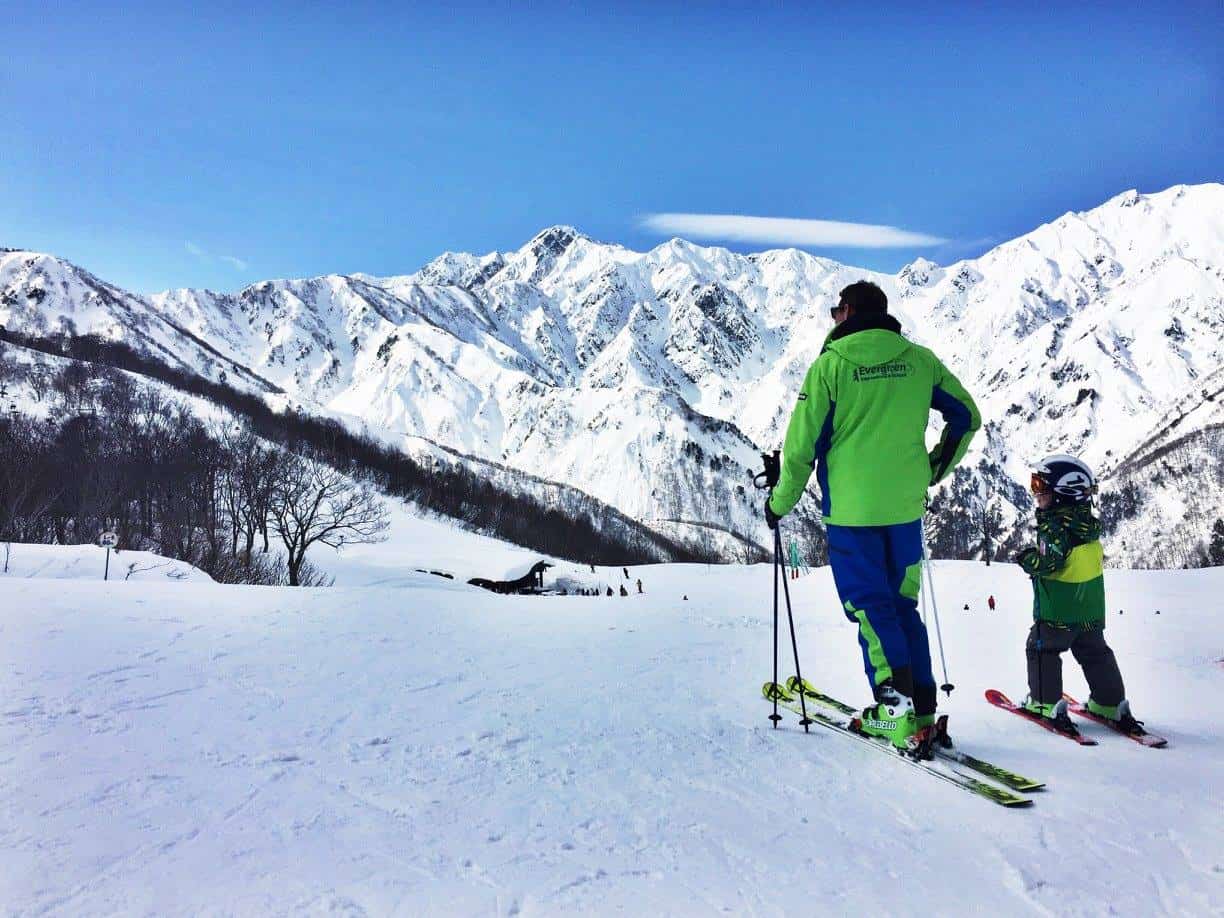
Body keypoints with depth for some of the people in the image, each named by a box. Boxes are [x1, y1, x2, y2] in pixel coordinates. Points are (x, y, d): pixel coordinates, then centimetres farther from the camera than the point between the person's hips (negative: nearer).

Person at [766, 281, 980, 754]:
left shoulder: (831, 364, -7)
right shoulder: (919, 359, 6)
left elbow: (803, 441, -7)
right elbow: (966, 416, 12)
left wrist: (780, 501, 6)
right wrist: (933, 470, 26)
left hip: (851, 508, -4)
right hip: (906, 506, 5)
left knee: (870, 607, 3)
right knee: (903, 607, 15)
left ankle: (899, 715, -1)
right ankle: (923, 712, 18)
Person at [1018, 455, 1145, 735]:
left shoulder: (1056, 525, -19)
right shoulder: (1088, 522, 7)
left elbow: (1051, 561, -26)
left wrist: (1027, 560, -9)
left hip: (1057, 609, -8)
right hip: (1091, 608, 8)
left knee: (1042, 649, 5)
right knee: (1094, 652, 18)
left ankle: (1046, 702, 4)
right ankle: (1111, 703, 21)